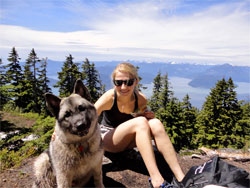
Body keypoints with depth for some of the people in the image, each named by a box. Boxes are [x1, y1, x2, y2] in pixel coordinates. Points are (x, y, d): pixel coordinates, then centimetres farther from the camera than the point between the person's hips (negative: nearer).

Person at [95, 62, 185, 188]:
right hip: (107, 140, -4)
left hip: (127, 141, 4)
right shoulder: (110, 97, -22)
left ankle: (180, 177, -26)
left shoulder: (141, 99, -10)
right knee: (140, 122, -33)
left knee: (155, 123, -26)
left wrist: (148, 116, -15)